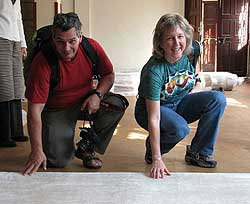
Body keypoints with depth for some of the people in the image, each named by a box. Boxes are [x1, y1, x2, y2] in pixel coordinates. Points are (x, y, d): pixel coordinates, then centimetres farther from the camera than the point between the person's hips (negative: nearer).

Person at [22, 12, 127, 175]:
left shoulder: (92, 47, -15)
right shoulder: (42, 62, -26)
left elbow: (109, 75, 2)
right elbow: (35, 110, -27)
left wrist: (98, 94, -21)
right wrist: (37, 151, -32)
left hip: (86, 102, 4)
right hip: (57, 110, -3)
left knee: (117, 105, -24)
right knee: (58, 160, -20)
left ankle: (86, 148, -5)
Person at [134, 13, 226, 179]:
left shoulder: (191, 53, -13)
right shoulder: (154, 71, -30)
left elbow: (197, 84, 9)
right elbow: (154, 119, -31)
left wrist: (192, 92, -15)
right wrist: (157, 159, -33)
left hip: (179, 104, 6)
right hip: (150, 108, -6)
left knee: (218, 99, -15)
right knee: (180, 128, -36)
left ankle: (199, 153, -4)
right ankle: (152, 149, -1)